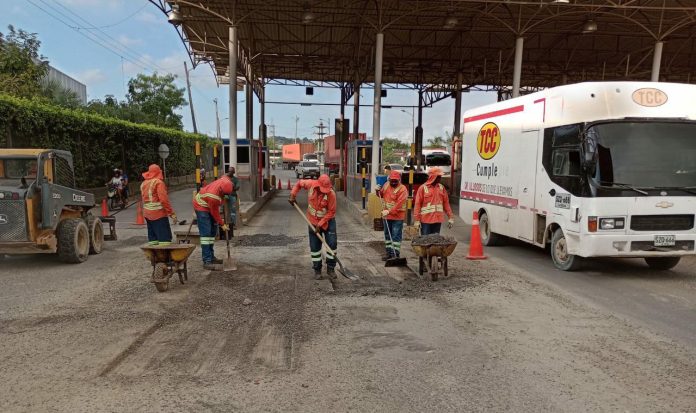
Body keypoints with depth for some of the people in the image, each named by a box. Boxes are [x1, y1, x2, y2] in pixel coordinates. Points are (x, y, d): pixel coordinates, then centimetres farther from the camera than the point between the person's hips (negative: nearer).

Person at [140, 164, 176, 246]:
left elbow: (144, 199, 14)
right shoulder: (158, 182, -11)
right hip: (159, 213, -8)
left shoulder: (143, 184, 12)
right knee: (165, 239, -7)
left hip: (147, 214, 8)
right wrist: (171, 213, -16)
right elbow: (164, 199, -18)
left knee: (152, 238, 13)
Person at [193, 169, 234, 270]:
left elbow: (227, 175, 6)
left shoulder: (226, 181, -22)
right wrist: (222, 224, -14)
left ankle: (211, 257, 20)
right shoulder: (213, 196, -39)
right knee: (206, 234, -15)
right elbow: (214, 212, -23)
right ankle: (207, 262, -17)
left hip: (210, 206, 9)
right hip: (202, 207, -9)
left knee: (212, 232, 12)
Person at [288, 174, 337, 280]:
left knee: (332, 244, -5)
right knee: (314, 246, 6)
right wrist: (293, 195, -8)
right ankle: (317, 270, 18)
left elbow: (331, 212, -20)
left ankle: (330, 269, 11)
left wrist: (320, 224, -20)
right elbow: (299, 183, 4)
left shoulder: (331, 194, -26)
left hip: (328, 221, -2)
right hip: (313, 221, 2)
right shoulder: (310, 184, -18)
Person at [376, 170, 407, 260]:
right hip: (386, 215, 7)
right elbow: (381, 195, 24)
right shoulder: (386, 186, 7)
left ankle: (396, 254, 3)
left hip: (397, 216, -7)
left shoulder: (402, 189, -15)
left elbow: (399, 204, -23)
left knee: (396, 236, -3)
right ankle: (389, 252, 25)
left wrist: (389, 211, -29)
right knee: (387, 234, 14)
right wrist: (378, 191, 1)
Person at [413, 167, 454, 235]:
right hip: (425, 220, -4)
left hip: (438, 220, 4)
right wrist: (417, 220, -10)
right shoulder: (423, 188, -4)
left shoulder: (441, 187, 8)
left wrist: (450, 217, 6)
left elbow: (446, 203, 11)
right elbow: (417, 204, -5)